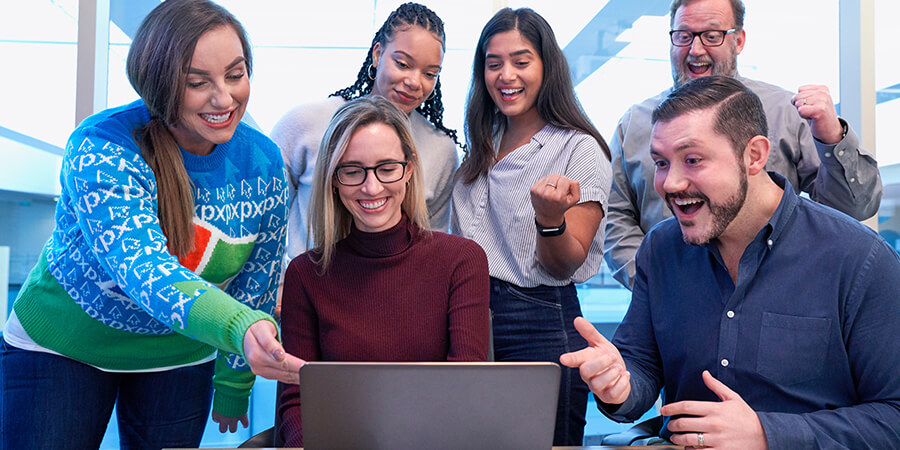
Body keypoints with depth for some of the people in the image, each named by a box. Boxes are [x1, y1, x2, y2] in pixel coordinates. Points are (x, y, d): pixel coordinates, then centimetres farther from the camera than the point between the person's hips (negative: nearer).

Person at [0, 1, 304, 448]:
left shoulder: (264, 163, -12)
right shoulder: (101, 148, -26)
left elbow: (258, 286, 0)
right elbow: (143, 269, -40)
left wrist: (233, 387, 7)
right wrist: (241, 328, -57)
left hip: (178, 358, 3)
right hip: (59, 343, -3)